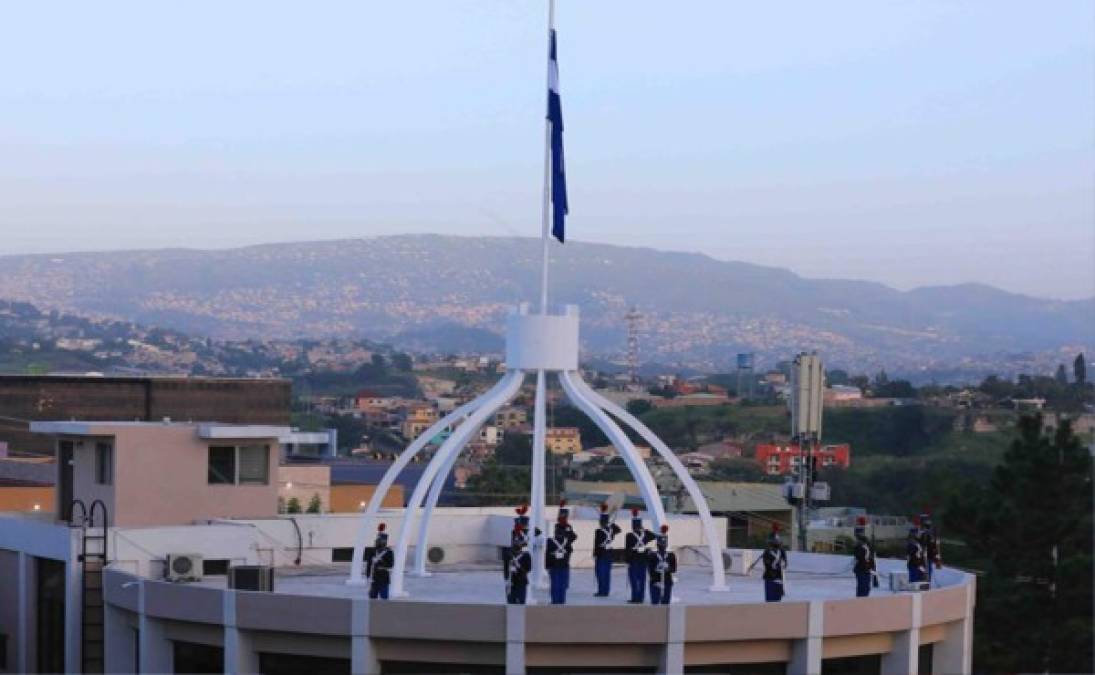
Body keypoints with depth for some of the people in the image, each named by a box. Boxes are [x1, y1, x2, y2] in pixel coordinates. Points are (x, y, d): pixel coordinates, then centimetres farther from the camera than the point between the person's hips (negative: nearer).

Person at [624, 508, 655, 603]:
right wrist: (645, 529, 19)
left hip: (633, 561, -5)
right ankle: (640, 598, 11)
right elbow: (653, 536, 21)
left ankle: (635, 598, -2)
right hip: (643, 560, 5)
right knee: (642, 580, 8)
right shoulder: (645, 534, 0)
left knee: (634, 580, 0)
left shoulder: (629, 536, -13)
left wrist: (627, 561, -6)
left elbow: (628, 550, -11)